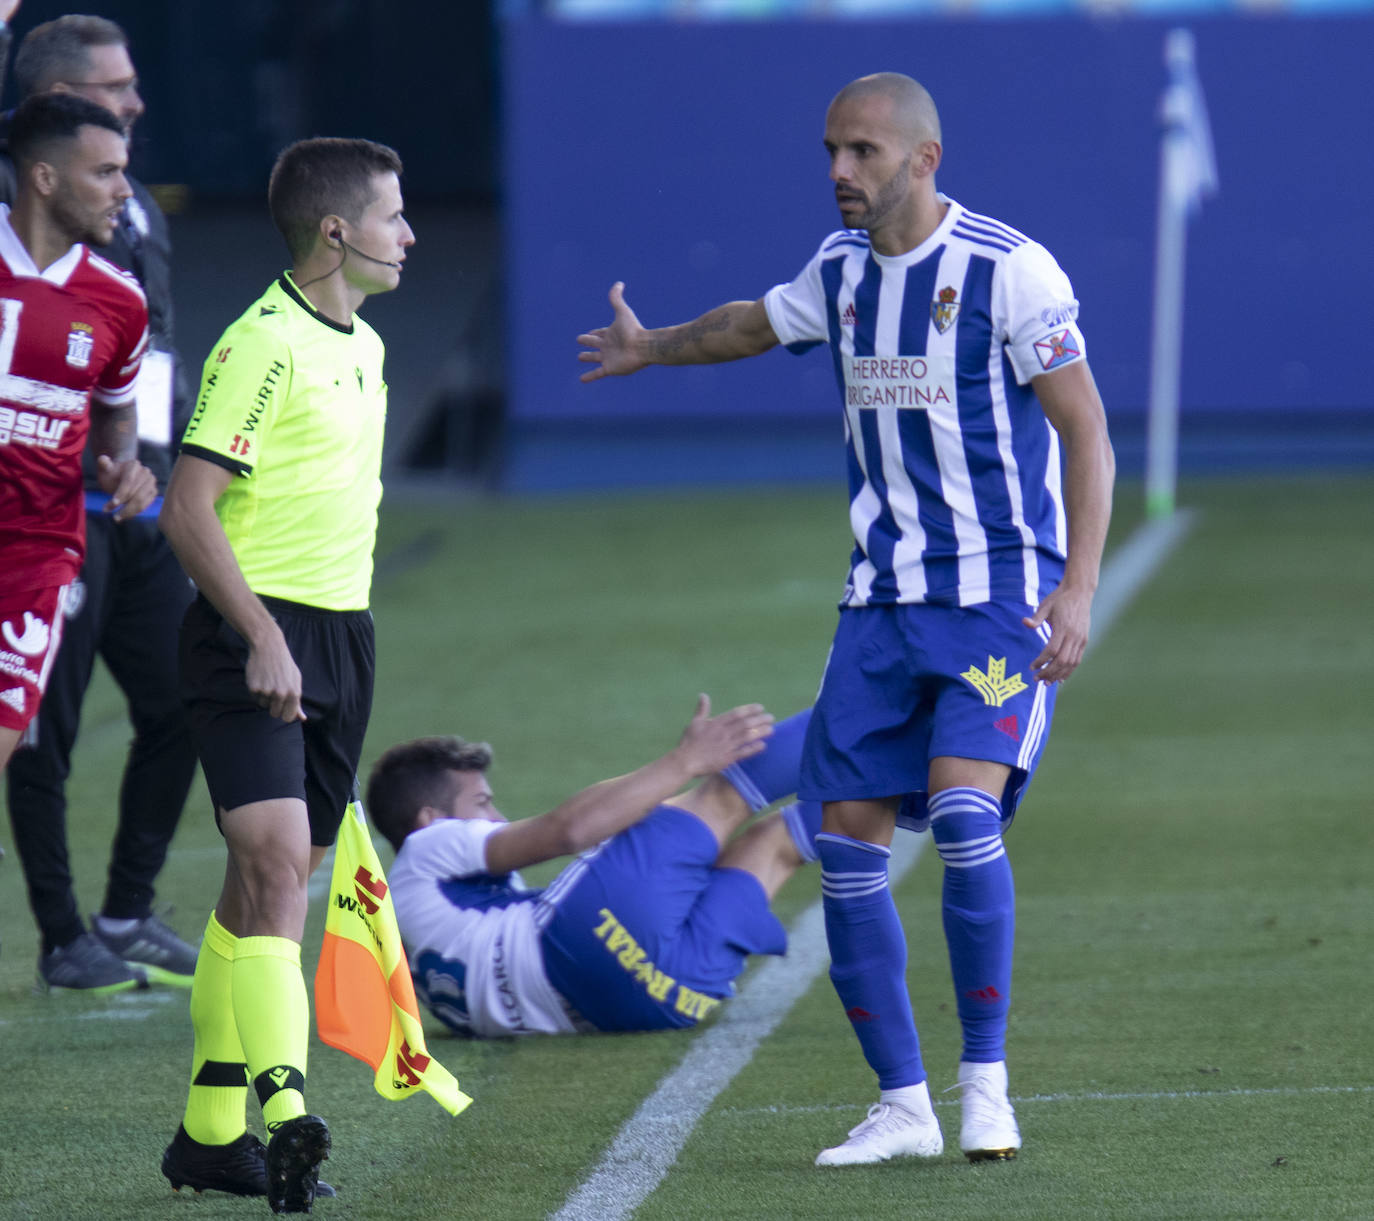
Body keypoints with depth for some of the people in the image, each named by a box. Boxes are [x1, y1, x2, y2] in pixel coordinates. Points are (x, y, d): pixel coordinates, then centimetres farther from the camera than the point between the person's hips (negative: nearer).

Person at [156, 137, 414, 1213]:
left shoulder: (364, 347, 15)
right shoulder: (264, 346, -14)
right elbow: (189, 509, -18)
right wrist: (265, 638, -23)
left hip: (340, 637, 8)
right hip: (253, 637, -8)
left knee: (273, 876, 9)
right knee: (277, 858, -19)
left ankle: (213, 1127, 14)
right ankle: (285, 1112, -29)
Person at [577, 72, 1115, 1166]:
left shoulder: (1008, 270, -11)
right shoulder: (842, 271, 8)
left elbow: (1087, 432, -12)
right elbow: (755, 323, 32)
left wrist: (1078, 589, -21)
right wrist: (651, 350, 51)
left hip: (1000, 590, -6)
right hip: (884, 600, 6)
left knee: (963, 808, -24)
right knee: (848, 841, -2)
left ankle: (986, 1083, -11)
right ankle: (904, 1107, 7)